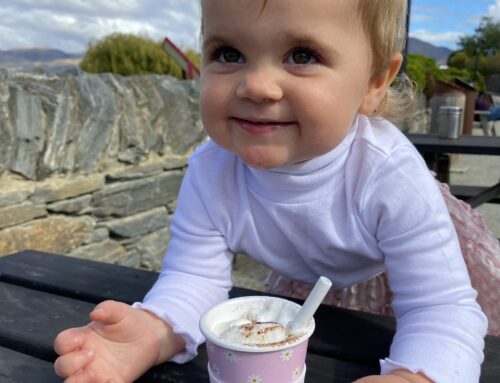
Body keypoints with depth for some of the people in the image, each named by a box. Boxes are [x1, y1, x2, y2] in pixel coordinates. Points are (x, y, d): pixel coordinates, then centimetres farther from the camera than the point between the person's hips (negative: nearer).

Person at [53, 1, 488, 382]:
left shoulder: (394, 179, -41)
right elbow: (195, 277, -24)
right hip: (305, 289, 3)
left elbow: (443, 308, -38)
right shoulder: (209, 175, -32)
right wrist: (155, 333, -47)